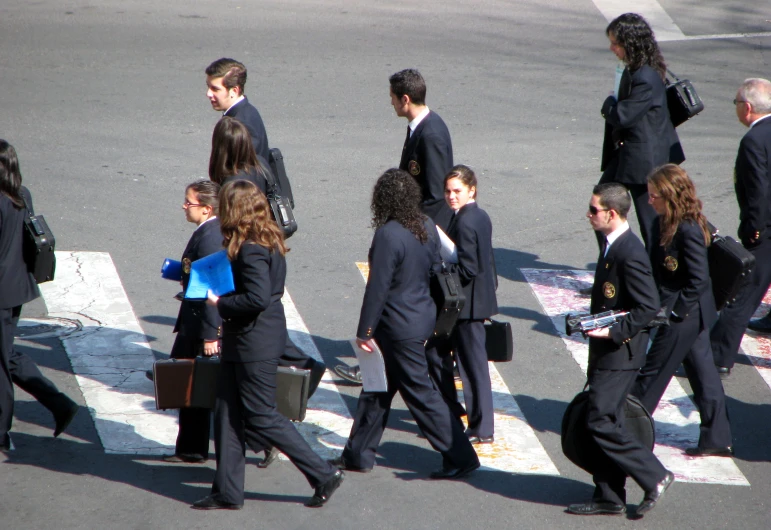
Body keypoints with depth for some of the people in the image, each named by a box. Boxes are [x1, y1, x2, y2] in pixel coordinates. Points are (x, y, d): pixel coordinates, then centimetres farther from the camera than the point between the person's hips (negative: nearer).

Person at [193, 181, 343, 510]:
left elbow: (257, 298, -29)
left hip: (255, 343, -10)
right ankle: (227, 492, 17)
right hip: (242, 343, 10)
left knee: (262, 419, -1)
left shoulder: (251, 249, -21)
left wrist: (220, 304, -17)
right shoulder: (267, 242, 9)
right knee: (227, 415, 12)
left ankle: (324, 475, 6)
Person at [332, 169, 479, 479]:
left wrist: (365, 331, -13)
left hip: (399, 327, -9)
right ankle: (358, 454, 28)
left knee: (420, 393, 0)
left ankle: (460, 457, 5)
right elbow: (434, 270, 11)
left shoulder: (388, 235, -23)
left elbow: (377, 287, -21)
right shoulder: (428, 227, 1)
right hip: (422, 313, 9)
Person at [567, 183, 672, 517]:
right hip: (606, 350, 10)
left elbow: (649, 307, -23)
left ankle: (654, 478, 2)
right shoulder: (611, 245, 10)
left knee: (602, 422, -9)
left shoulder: (630, 254, -21)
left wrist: (614, 332, -24)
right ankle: (609, 497, 19)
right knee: (604, 422, 12)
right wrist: (594, 324, 13)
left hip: (620, 352, -10)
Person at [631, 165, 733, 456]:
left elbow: (699, 280, -23)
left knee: (652, 375, 3)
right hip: (692, 316, 9)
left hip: (684, 316, -9)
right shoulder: (664, 225, 4)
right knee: (702, 374, 13)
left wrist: (675, 311, -18)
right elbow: (658, 271, 13)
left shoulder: (687, 230, -24)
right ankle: (717, 439, 20)